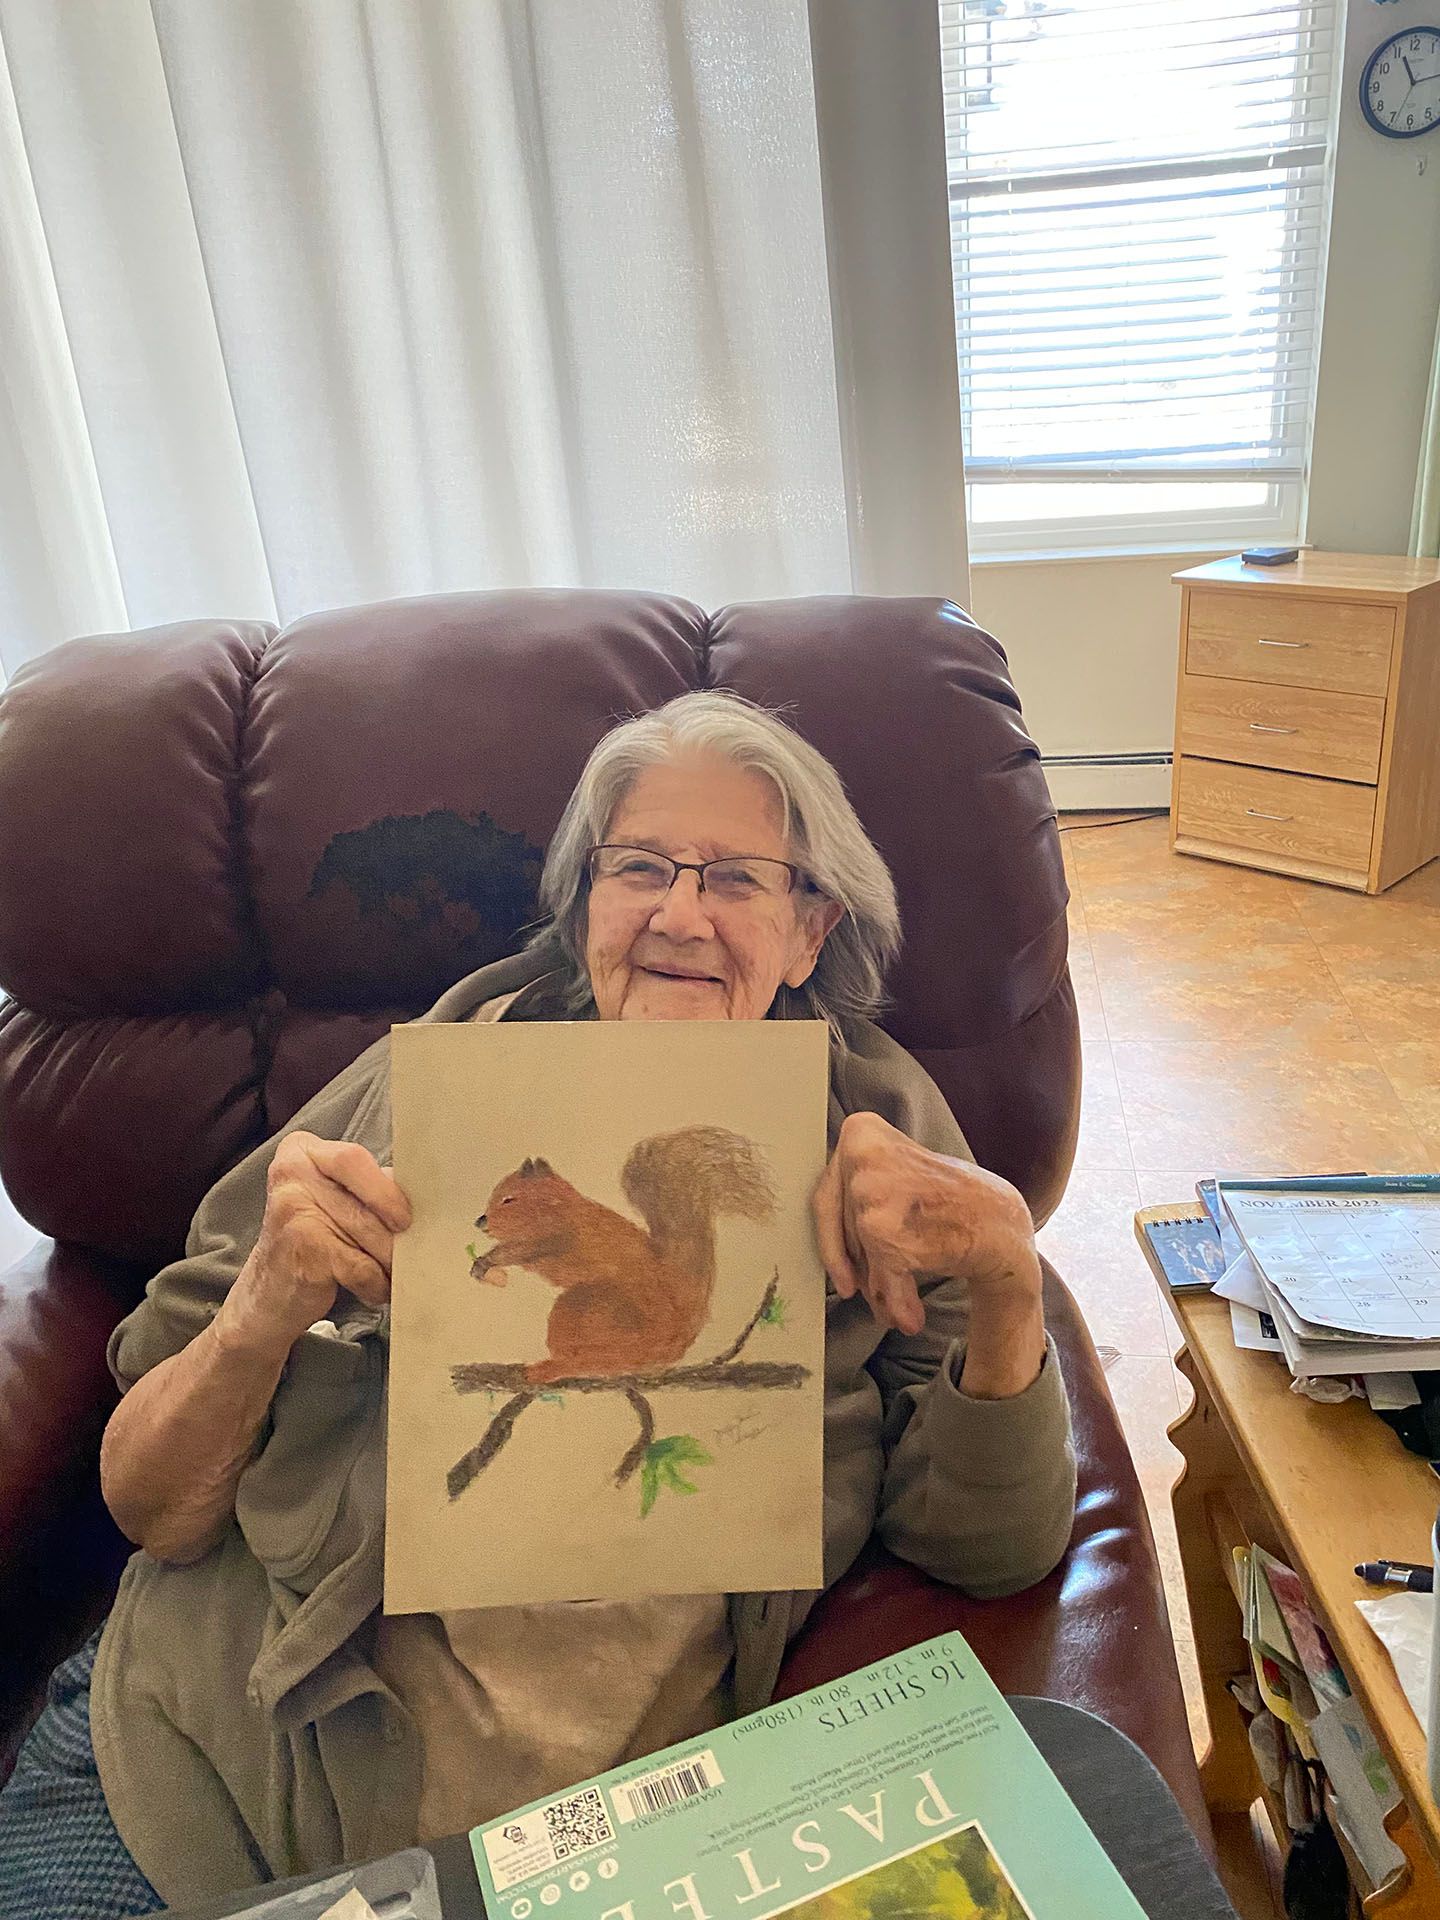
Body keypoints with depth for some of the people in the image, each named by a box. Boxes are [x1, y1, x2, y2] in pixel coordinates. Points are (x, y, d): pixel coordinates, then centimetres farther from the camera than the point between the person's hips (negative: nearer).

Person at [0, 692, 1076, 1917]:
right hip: (206, 1759, -3)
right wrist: (257, 1321, -23)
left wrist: (1006, 1281, -25)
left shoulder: (880, 1135, -2)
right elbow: (150, 1507, -3)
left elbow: (993, 1550, -8)